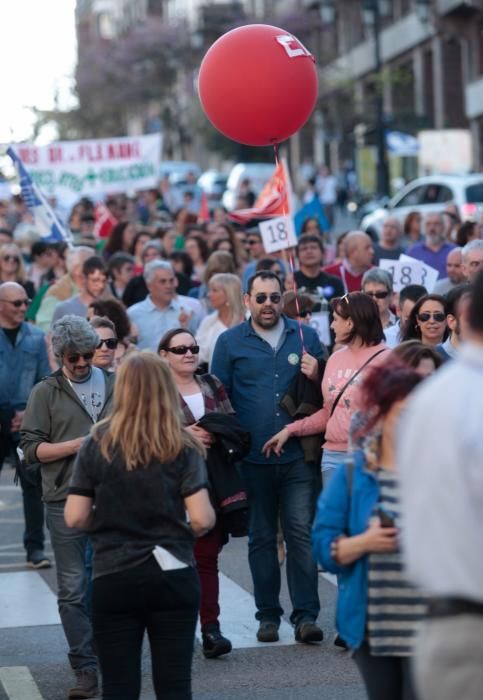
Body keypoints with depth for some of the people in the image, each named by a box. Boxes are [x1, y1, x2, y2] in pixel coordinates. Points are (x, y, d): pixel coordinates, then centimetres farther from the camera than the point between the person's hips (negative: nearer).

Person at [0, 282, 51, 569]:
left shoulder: (36, 337, 5)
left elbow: (46, 381, 6)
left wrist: (30, 411, -6)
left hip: (25, 420, 1)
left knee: (33, 483, -1)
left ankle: (35, 547, 3)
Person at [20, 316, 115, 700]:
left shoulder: (114, 385, 8)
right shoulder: (46, 392, 3)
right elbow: (31, 448, -2)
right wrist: (81, 444, -11)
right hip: (66, 501, -2)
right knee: (72, 590, 0)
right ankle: (86, 669, 5)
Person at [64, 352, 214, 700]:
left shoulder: (98, 444, -2)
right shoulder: (182, 446, -5)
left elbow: (75, 518, -4)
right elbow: (202, 519, -11)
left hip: (114, 579, 0)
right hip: (173, 577, 0)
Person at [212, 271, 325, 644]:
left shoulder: (305, 336, 8)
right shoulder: (230, 342, 5)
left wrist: (317, 375, -9)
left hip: (298, 456, 0)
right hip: (253, 459, 0)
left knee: (302, 533, -5)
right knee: (261, 538, 8)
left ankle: (306, 616, -2)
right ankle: (268, 615, 16)